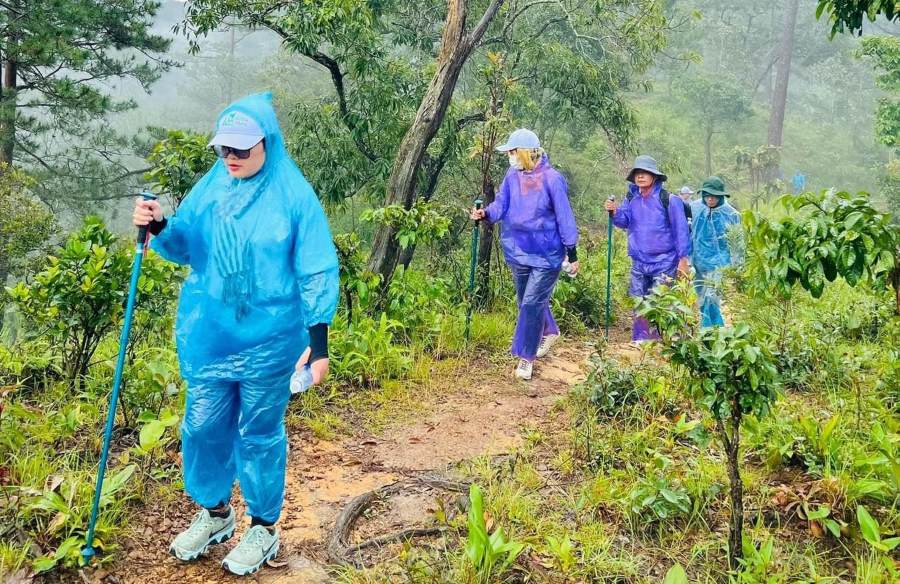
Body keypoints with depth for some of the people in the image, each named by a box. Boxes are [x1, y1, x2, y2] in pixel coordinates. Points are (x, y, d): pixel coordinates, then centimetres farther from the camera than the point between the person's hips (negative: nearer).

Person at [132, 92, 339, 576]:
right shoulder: (210, 186, 3)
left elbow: (317, 272, -9)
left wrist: (318, 341, -13)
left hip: (269, 340, -4)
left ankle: (263, 528, 27)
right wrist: (159, 228, -13)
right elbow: (184, 247, 10)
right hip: (206, 334, 5)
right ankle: (214, 512, 37)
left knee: (260, 433, 8)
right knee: (203, 426, 13)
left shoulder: (294, 194, -10)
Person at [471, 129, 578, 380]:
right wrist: (486, 213, -26)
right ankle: (549, 332, 46)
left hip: (546, 254, -6)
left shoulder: (551, 178, -15)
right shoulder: (512, 176, 0)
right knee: (528, 300, 20)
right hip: (518, 251, 6)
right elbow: (501, 204, -3)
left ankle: (526, 357, 5)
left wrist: (572, 253, -8)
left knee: (532, 303, -7)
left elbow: (564, 216, -11)